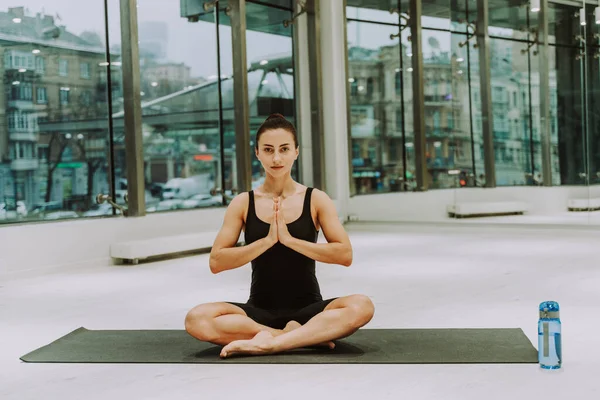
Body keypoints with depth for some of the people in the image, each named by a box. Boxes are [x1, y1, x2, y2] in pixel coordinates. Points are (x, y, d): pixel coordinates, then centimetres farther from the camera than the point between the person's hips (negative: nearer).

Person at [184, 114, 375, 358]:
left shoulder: (316, 200, 0)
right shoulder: (243, 203, 1)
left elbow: (345, 255, -10)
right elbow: (216, 262, -6)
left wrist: (289, 239, -18)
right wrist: (267, 240, -17)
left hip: (308, 308, -1)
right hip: (259, 310, 1)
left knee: (361, 306, -31)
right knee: (197, 320, -28)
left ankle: (269, 342, -28)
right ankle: (310, 336, -22)